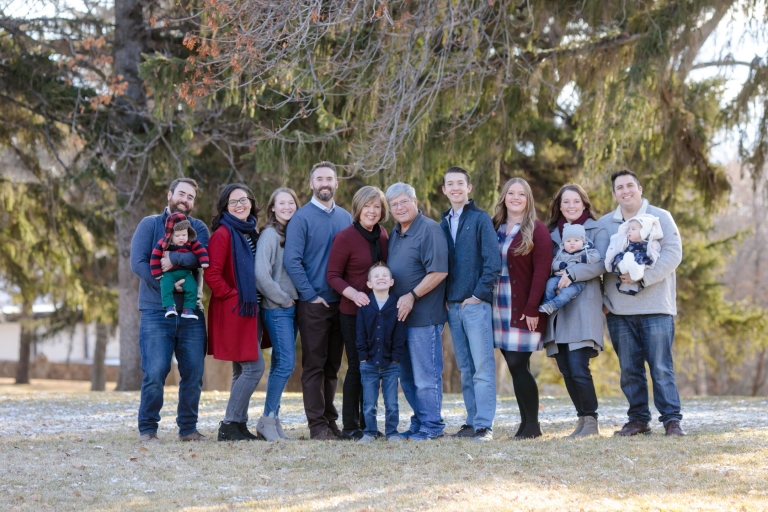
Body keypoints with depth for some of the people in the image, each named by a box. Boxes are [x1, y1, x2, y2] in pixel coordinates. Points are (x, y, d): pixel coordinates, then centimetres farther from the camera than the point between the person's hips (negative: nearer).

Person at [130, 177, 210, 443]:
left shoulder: (199, 228, 13)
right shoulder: (149, 225, 7)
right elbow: (138, 263, -6)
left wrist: (174, 259, -21)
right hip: (156, 312, -3)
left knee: (194, 374, 2)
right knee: (155, 372, -10)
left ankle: (188, 428, 13)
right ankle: (147, 429, 0)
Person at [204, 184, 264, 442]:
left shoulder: (251, 234, 15)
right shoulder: (223, 234, -11)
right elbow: (212, 274, -17)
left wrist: (255, 299, 9)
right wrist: (232, 295, -12)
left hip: (248, 310, 9)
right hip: (232, 311, -9)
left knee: (243, 371, 11)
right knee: (254, 368, -11)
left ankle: (239, 425, 16)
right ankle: (229, 425, -7)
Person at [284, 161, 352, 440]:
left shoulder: (345, 218, 12)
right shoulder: (302, 218, -5)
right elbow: (292, 261, -10)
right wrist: (311, 295, -12)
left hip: (340, 302, 5)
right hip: (313, 303, -5)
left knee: (332, 366, 10)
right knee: (314, 365, -2)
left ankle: (330, 420, 17)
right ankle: (317, 425, -1)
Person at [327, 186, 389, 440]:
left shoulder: (382, 236, 8)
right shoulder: (345, 237, -10)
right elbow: (333, 275, -10)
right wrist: (353, 293, -25)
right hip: (353, 313, -6)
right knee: (357, 366, -2)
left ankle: (367, 423, 19)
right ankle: (350, 426, 7)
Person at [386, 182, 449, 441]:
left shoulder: (429, 230, -11)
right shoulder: (394, 233, 16)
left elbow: (439, 272, -17)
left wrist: (412, 297, -17)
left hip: (424, 315, -9)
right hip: (399, 315, 9)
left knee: (426, 375, -4)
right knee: (406, 376, 12)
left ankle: (431, 426, 3)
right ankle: (418, 423, 21)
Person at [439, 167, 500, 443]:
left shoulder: (481, 219, -2)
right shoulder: (444, 223, 14)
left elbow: (492, 261, -8)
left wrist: (480, 294, -12)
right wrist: (446, 298, 6)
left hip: (476, 303, -6)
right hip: (453, 305, 6)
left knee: (482, 366, -8)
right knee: (465, 368, 9)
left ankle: (484, 425, -10)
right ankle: (472, 421, 14)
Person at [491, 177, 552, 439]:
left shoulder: (537, 230, -3)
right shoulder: (495, 228, 13)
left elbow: (542, 271, -9)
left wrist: (532, 308, -16)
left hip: (524, 309, -5)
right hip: (500, 308, 5)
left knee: (518, 365, -9)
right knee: (515, 366, 5)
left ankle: (532, 424, 0)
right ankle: (526, 423, 11)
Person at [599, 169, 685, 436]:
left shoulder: (660, 217, 2)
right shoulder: (604, 224, 11)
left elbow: (673, 253, -8)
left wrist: (642, 276, -18)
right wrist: (601, 299, 3)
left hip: (655, 307, -3)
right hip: (618, 311, 3)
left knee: (661, 368, -5)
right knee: (629, 370, 6)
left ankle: (671, 419, -1)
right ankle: (638, 419, 14)